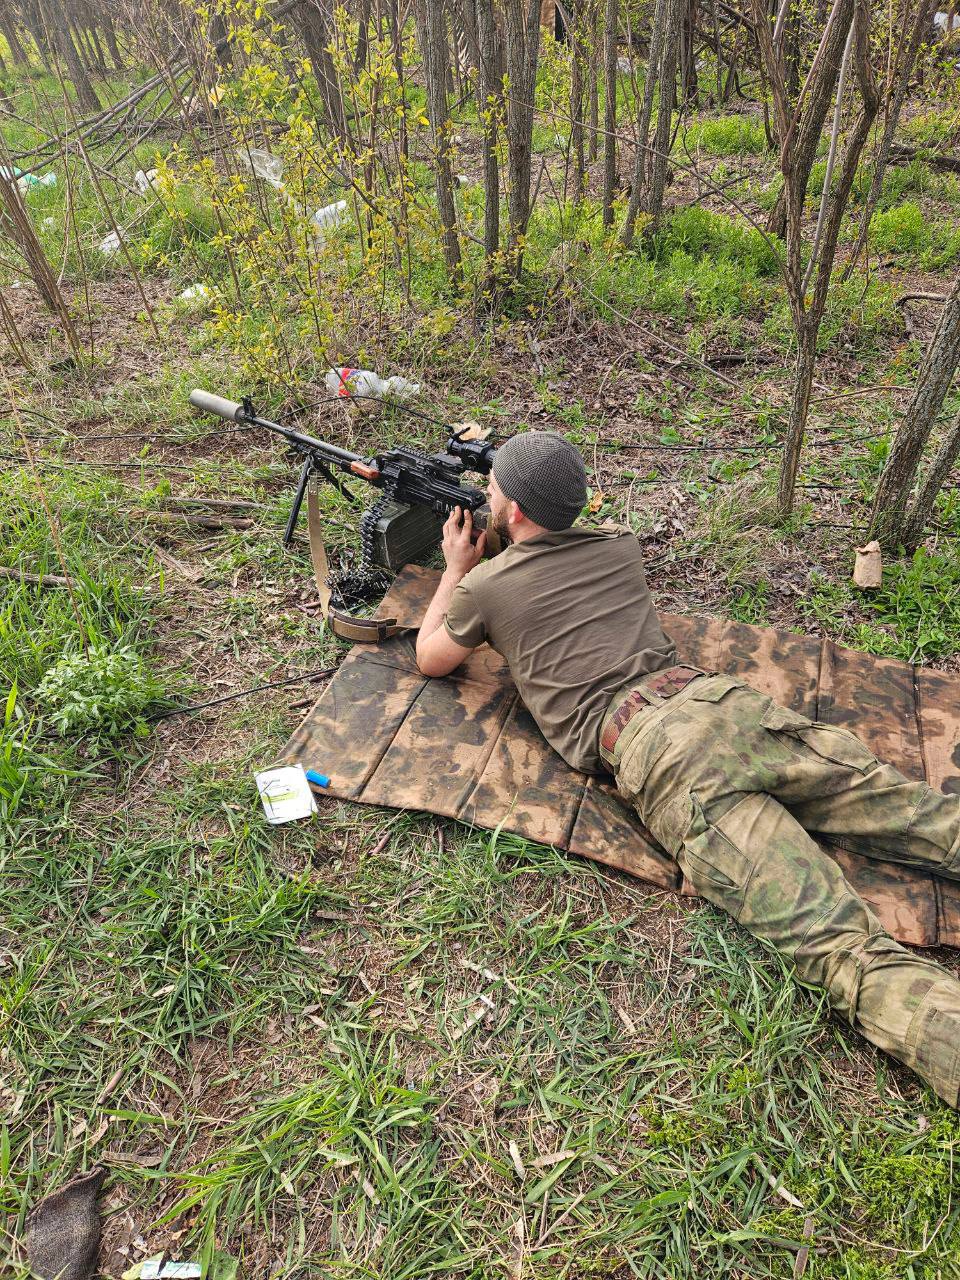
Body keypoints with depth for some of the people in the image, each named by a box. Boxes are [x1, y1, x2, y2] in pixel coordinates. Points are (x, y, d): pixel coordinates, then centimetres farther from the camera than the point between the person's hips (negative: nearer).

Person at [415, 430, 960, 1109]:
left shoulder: (486, 585, 11)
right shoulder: (617, 544, 25)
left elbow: (430, 658, 30)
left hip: (647, 749, -5)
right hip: (717, 694, 6)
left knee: (845, 946, -16)